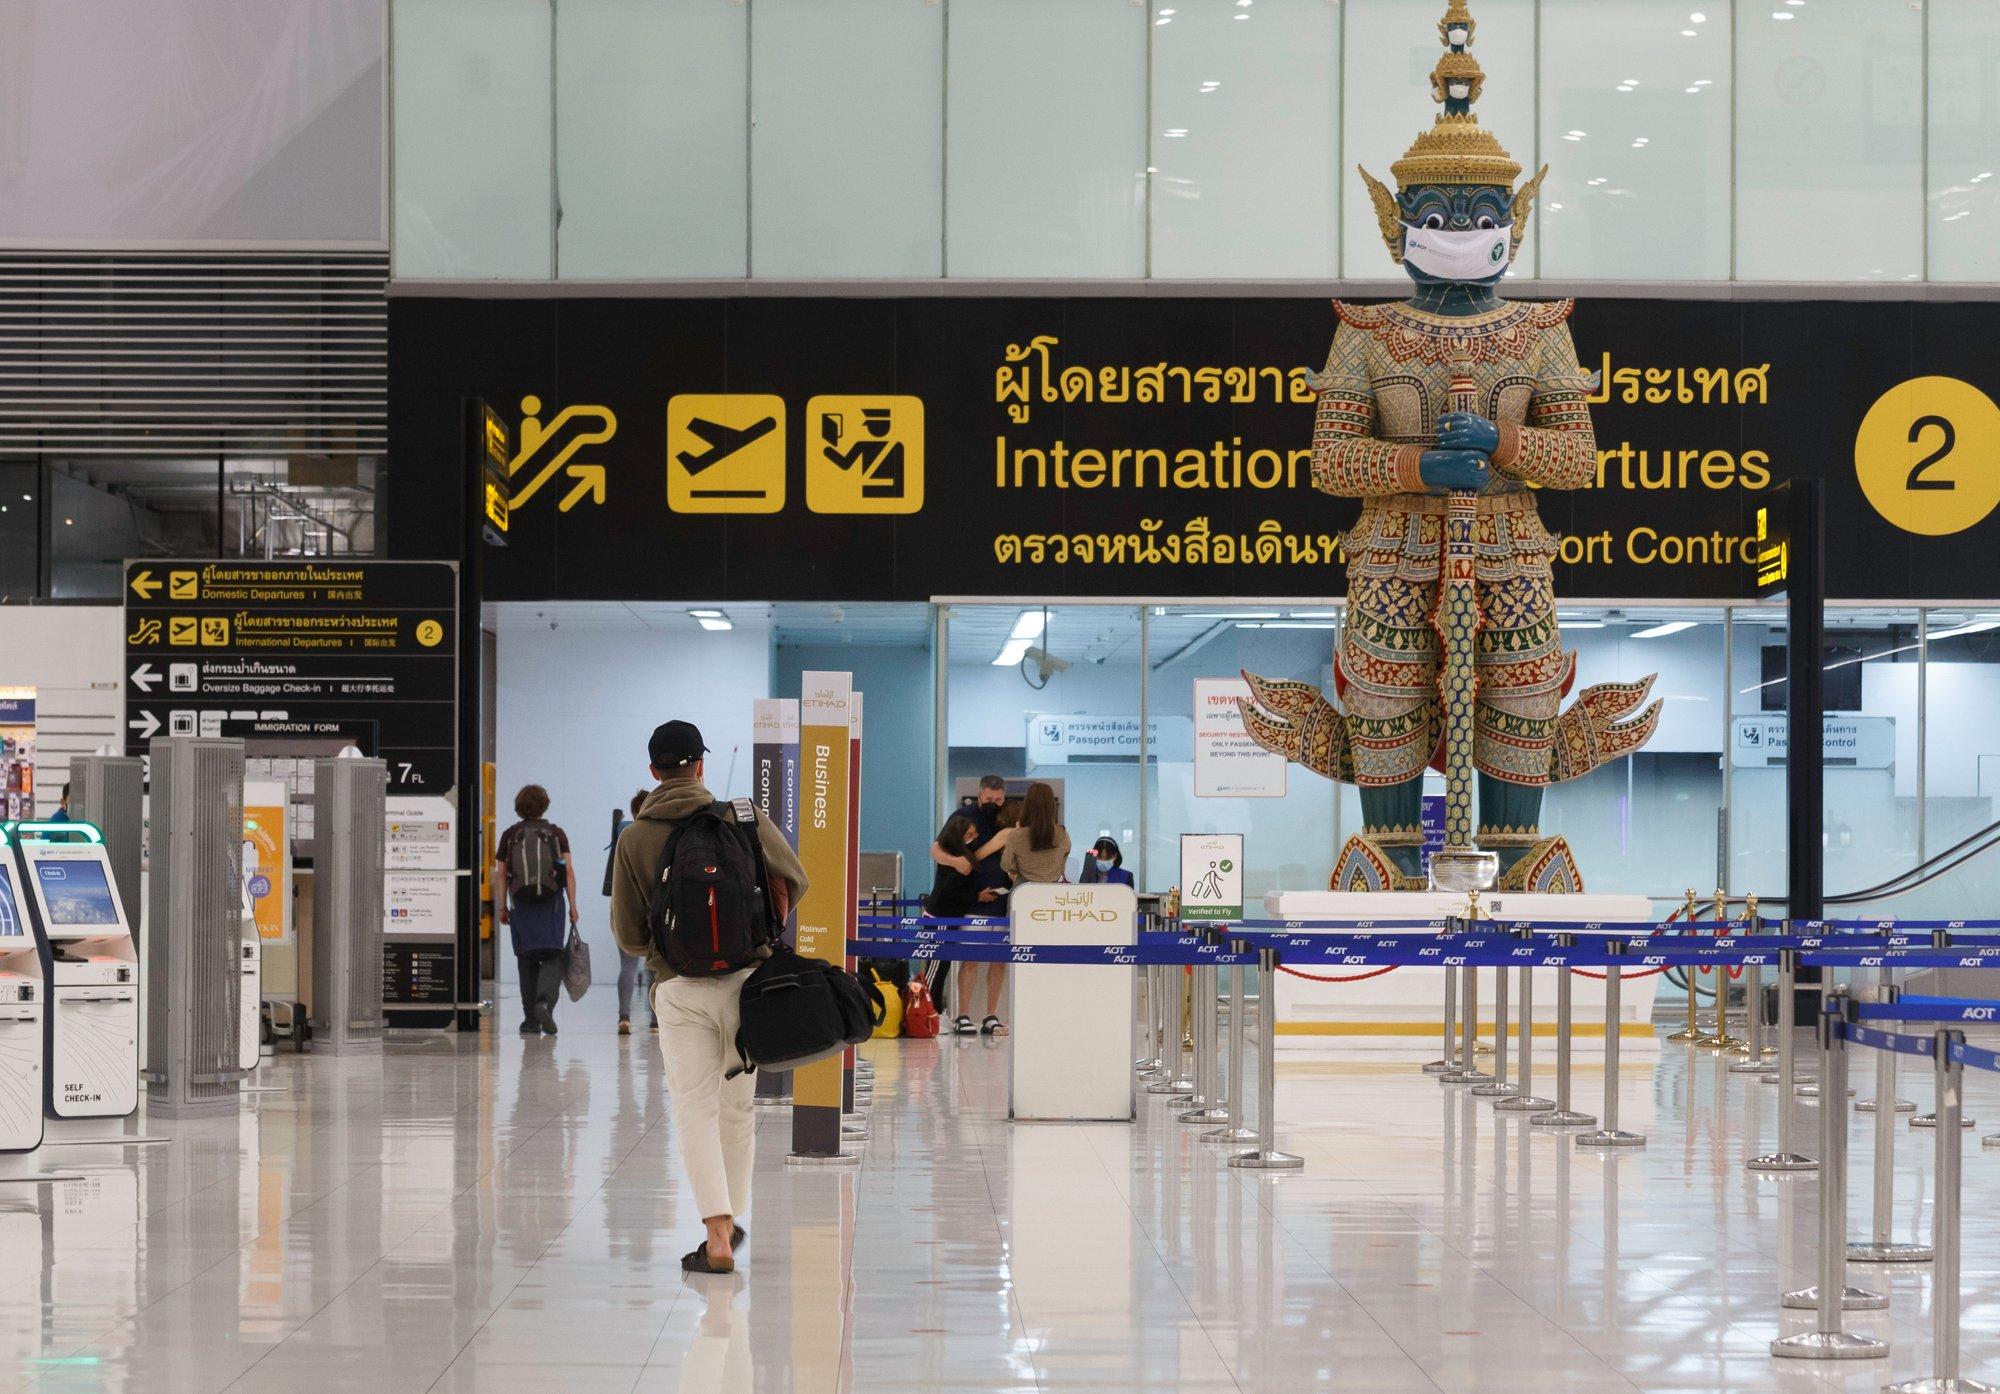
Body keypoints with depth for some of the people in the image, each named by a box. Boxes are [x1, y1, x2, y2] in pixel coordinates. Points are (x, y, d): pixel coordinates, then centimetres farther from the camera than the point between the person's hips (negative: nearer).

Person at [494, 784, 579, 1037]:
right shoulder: (556, 834, 3)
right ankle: (545, 1002, -25)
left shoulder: (510, 836, 5)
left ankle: (531, 1021, 7)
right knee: (552, 958, 1)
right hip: (552, 903, -1)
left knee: (527, 962, 7)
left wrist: (502, 907, 8)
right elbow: (569, 872, -1)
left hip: (521, 904, 1)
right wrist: (573, 906, 2)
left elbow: (500, 874, 3)